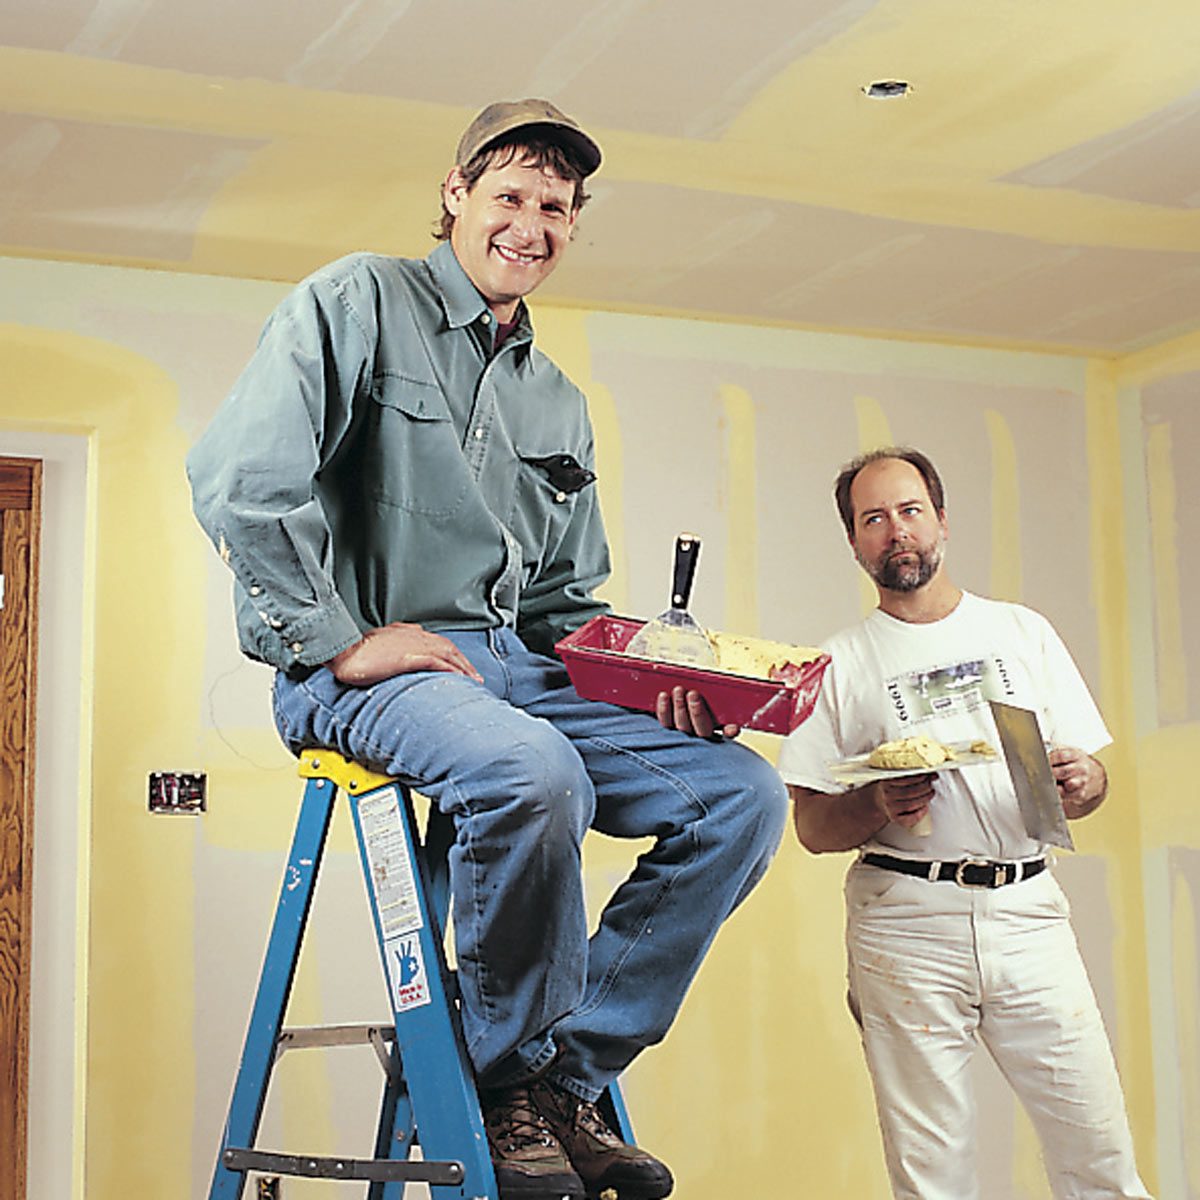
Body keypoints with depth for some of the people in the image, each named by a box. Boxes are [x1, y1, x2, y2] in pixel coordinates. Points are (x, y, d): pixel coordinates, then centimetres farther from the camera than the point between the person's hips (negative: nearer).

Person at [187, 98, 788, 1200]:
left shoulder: (560, 404, 23)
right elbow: (240, 477, -13)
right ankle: (506, 1079, -12)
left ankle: (568, 1078, -5)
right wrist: (342, 640, -17)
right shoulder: (360, 304, 1)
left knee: (741, 791, -8)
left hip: (518, 669, 7)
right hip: (358, 678, -7)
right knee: (533, 771, -37)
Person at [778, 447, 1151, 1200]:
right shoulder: (842, 664, 7)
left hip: (1027, 910, 2)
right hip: (907, 921, -1)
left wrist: (1079, 781, -9)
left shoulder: (1023, 632, 13)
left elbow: (1093, 781, 14)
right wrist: (878, 806, -14)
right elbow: (812, 827, 5)